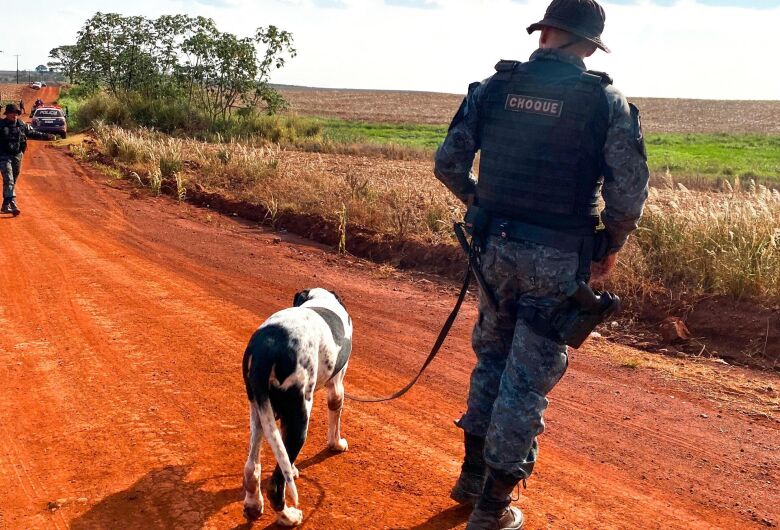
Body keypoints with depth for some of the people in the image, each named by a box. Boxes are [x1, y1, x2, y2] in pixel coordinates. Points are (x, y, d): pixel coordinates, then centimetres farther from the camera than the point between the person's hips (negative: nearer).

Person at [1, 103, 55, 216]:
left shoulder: (22, 125, 7)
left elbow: (33, 133, 17)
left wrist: (47, 136, 14)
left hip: (17, 156, 5)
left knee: (13, 182, 9)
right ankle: (13, 205, -24)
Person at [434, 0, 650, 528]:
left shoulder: (494, 86, 0)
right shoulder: (605, 99, -7)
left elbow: (447, 162, 1)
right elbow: (629, 191, -13)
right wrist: (610, 248, 4)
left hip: (496, 246, 3)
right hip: (558, 259, -3)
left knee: (493, 357, 23)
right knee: (528, 377, 7)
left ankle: (473, 474, 35)